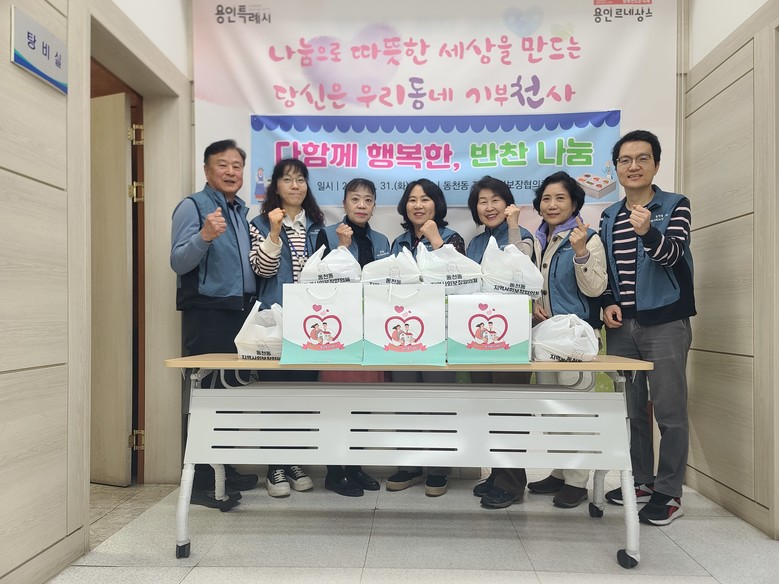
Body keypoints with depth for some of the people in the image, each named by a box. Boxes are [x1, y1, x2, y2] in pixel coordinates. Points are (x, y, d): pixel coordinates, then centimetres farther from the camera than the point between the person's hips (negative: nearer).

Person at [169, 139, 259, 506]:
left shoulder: (242, 211, 18)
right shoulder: (192, 207, -3)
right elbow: (178, 262, -14)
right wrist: (205, 236, -28)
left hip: (240, 312, 7)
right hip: (206, 314, -7)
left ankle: (225, 469, 23)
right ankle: (200, 481, 6)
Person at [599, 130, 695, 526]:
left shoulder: (675, 206, -1)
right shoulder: (609, 217, 12)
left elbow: (672, 254, -17)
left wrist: (647, 232, -36)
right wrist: (608, 303, -3)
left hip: (665, 323, -4)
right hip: (621, 326, 5)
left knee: (669, 411, -1)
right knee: (631, 410, 11)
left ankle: (668, 492, 11)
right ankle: (640, 480, 26)